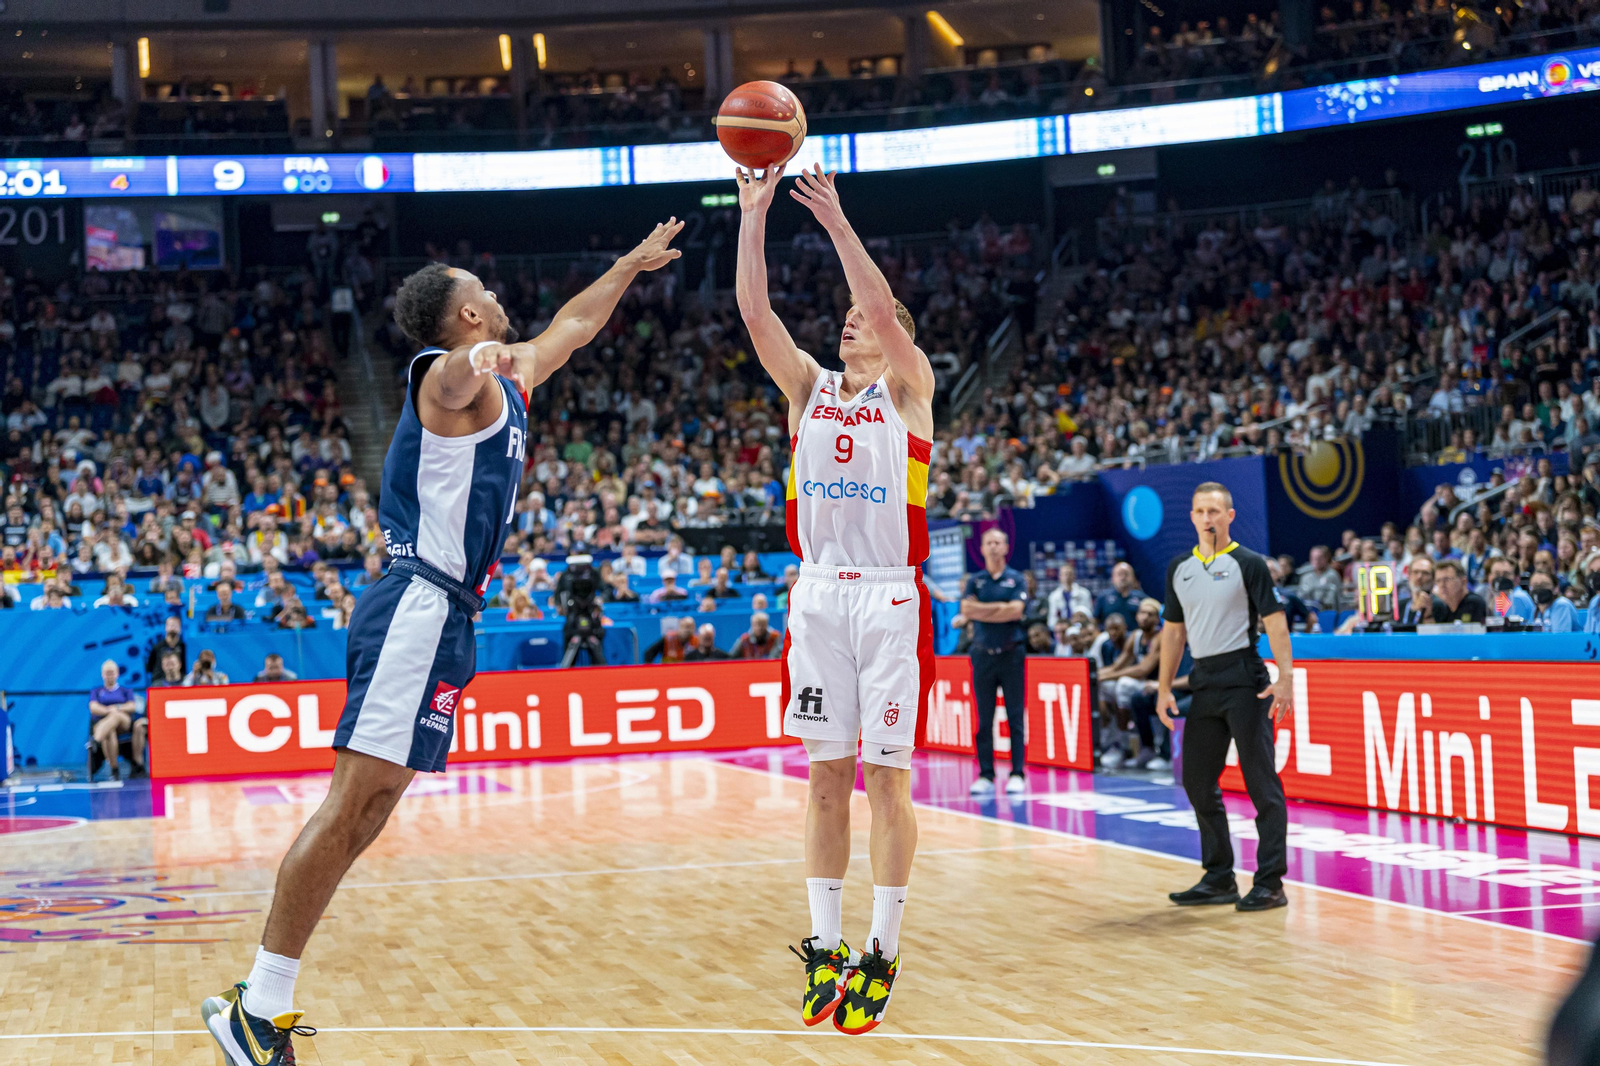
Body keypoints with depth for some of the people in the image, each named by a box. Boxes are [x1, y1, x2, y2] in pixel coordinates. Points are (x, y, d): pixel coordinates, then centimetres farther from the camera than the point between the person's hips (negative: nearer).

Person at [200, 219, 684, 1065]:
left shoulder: (505, 377, 21)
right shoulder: (454, 374, -8)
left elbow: (572, 325, 39)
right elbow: (456, 369, -35)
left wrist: (629, 266, 49)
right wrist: (476, 359, -58)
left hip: (440, 615, 10)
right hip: (420, 607, -10)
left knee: (369, 807, 6)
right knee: (354, 802, -14)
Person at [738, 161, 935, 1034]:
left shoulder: (908, 390, 4)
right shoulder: (808, 388, 13)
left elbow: (885, 310, -14)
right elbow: (755, 312, 1)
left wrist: (834, 220, -17)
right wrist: (753, 214, -7)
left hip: (890, 596, -3)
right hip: (818, 593, 3)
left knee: (887, 775, -2)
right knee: (826, 774, 4)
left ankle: (882, 954, 2)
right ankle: (825, 947, 9)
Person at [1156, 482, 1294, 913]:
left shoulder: (1248, 563, -3)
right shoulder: (1179, 569, 13)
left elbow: (1275, 622, -8)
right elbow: (1174, 630, 18)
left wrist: (1285, 679, -18)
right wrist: (1164, 688, 13)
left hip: (1243, 680, -6)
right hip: (1202, 682, 6)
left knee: (1262, 783, -5)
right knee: (1198, 783, 8)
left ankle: (1270, 883, -2)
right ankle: (1219, 879, 19)